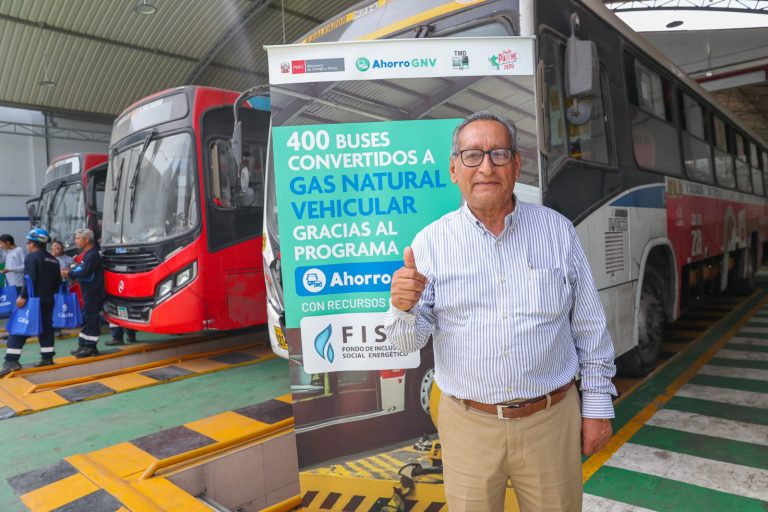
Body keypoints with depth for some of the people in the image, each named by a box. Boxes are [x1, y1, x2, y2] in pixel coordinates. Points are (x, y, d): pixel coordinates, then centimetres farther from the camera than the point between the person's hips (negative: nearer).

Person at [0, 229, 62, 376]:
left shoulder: (32, 257, -10)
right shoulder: (53, 259, 14)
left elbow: (30, 280, -20)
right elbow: (58, 281, 15)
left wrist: (23, 296, -19)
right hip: (48, 300, 8)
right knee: (46, 327, 12)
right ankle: (47, 357, 13)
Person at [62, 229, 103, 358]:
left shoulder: (93, 254, -16)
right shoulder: (87, 254, 16)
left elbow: (85, 273, -21)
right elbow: (81, 270, 18)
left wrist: (69, 274, -10)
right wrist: (70, 272, 3)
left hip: (94, 293, -10)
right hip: (88, 292, 10)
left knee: (91, 318, -5)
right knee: (86, 318, 14)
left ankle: (90, 347, 0)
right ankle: (83, 345, 22)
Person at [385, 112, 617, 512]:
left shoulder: (557, 230, -1)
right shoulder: (431, 242, -6)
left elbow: (590, 327, 4)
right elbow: (408, 342, -7)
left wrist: (597, 403, 4)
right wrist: (404, 307, -27)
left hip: (552, 419, 1)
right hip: (468, 424, 0)